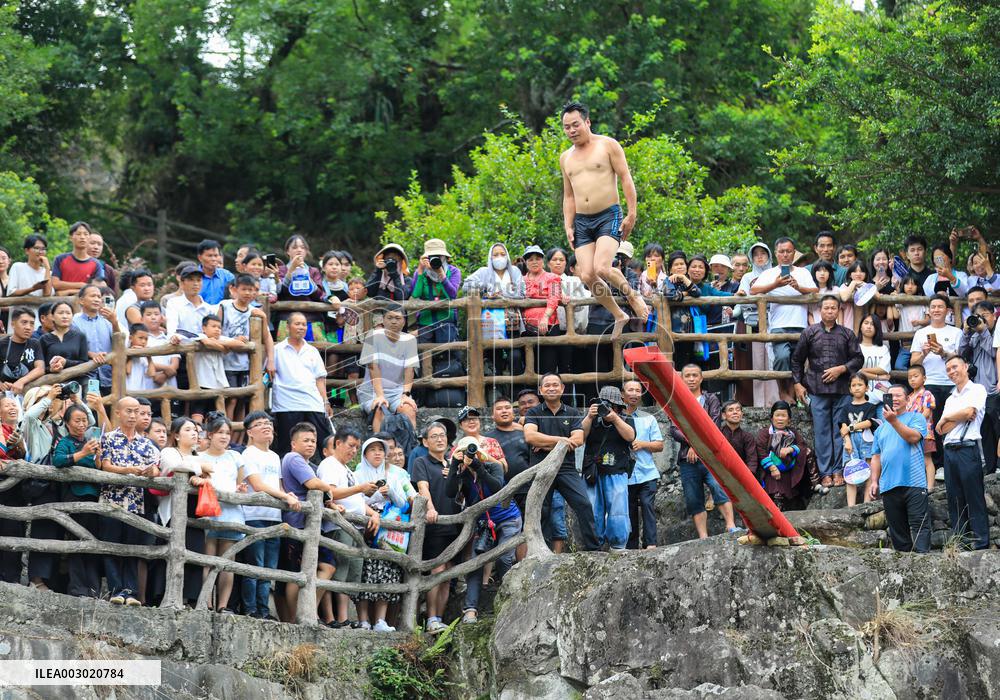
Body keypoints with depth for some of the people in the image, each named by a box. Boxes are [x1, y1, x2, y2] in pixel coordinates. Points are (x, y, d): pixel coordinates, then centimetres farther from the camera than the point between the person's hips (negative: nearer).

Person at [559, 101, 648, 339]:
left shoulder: (608, 145, 0)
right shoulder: (566, 158, 16)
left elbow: (626, 179, -3)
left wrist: (632, 214, -9)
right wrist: (568, 226, 9)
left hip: (609, 216, -5)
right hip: (582, 221, 5)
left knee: (602, 268, -24)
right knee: (587, 276, -8)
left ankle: (632, 295, 4)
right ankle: (619, 316, 9)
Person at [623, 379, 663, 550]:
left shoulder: (649, 419, 13)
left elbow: (659, 445, 10)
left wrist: (642, 444, -6)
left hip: (647, 473, 1)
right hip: (625, 475, 0)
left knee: (647, 504, -13)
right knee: (629, 511, 2)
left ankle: (650, 543, -16)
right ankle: (631, 547, 7)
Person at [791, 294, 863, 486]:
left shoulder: (847, 334, 9)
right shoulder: (809, 333, 8)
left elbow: (858, 359, 8)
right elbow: (797, 360, 12)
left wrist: (841, 369, -7)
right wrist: (798, 384, 3)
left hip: (842, 390, 1)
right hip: (817, 390, -1)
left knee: (841, 431, 1)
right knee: (821, 432, 0)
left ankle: (838, 471, 7)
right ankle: (825, 472, 3)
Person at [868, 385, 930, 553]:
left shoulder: (916, 418, 8)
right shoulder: (881, 428, 23)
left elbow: (914, 437, -13)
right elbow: (876, 457, 19)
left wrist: (894, 421, -20)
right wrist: (874, 481, 8)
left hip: (914, 483, -5)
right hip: (889, 486, 5)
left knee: (920, 526, -12)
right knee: (897, 531, 6)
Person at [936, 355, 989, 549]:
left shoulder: (977, 390, 4)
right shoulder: (950, 399, 22)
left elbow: (968, 412, -14)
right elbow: (941, 430, 12)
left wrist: (946, 419, 3)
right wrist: (961, 417, -4)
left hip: (969, 448, -7)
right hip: (949, 451, 7)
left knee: (974, 499, -8)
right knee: (955, 500, 5)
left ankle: (981, 544, -10)